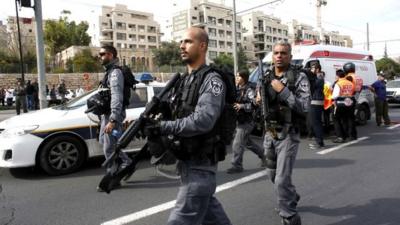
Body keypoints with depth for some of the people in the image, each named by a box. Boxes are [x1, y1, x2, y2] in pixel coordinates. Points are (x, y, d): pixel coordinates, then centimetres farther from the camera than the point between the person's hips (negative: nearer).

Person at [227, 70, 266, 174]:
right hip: (238, 121, 9)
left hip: (246, 121, -9)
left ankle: (237, 166, 4)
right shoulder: (237, 89, 11)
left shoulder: (249, 90, -13)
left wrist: (242, 106, -27)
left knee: (237, 144, -8)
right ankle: (263, 154, 38)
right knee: (247, 142, 20)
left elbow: (255, 104, -22)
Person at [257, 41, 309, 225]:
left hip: (288, 135, -6)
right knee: (272, 174, 21)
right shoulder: (265, 76, 7)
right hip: (269, 133, 6)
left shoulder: (299, 77, -9)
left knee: (282, 180, -10)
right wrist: (258, 99, 2)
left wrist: (283, 90, -23)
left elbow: (305, 107, -19)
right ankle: (292, 198, 48)